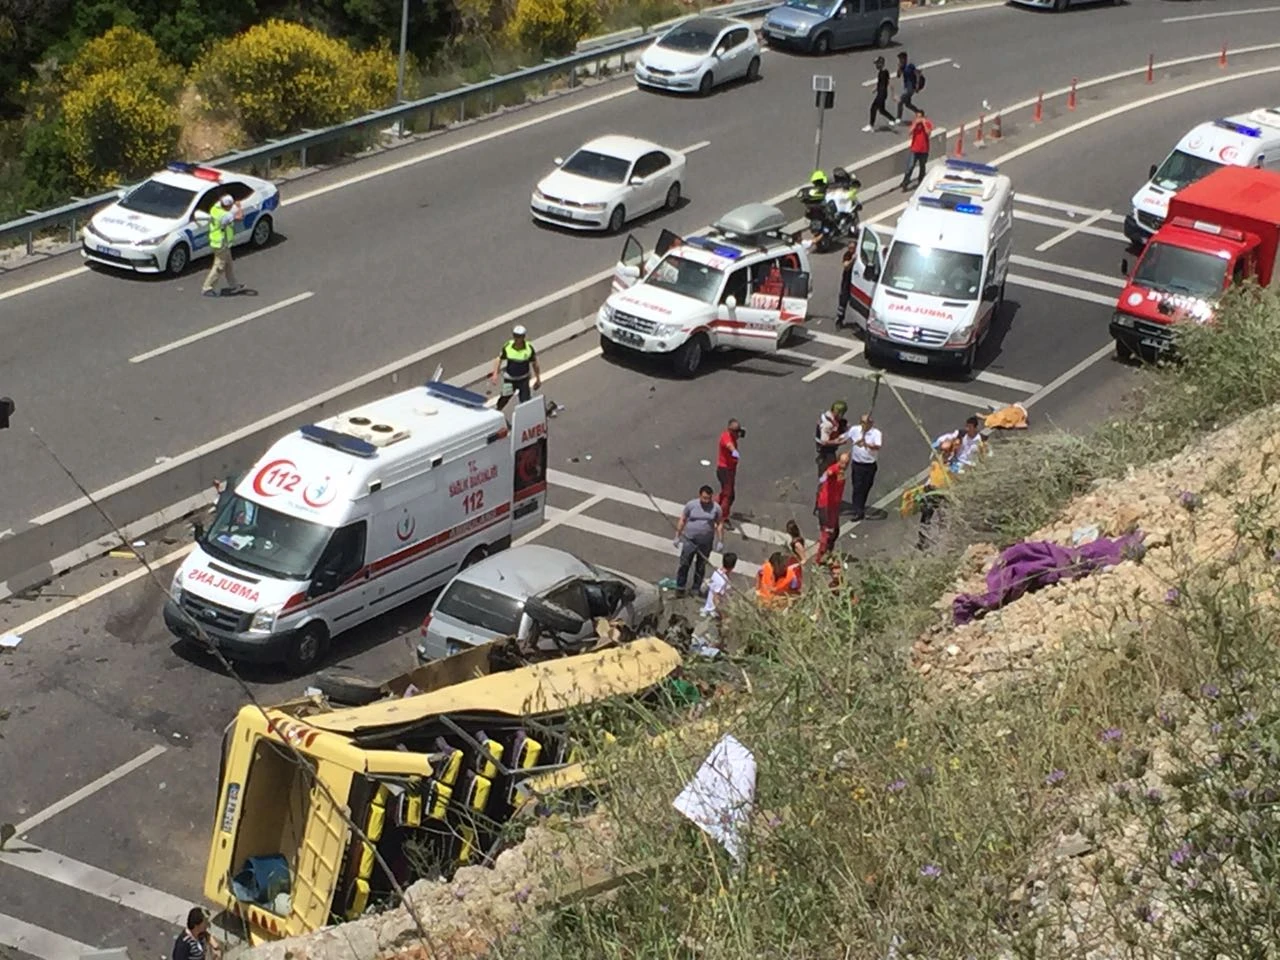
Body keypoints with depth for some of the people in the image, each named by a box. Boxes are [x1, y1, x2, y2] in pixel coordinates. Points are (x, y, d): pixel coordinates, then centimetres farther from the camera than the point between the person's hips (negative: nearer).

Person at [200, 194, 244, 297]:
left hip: (217, 242, 10)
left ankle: (233, 286, 35)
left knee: (228, 265, 21)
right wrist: (240, 207, -16)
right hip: (221, 245, -10)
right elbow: (240, 217, -33)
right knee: (219, 267, 2)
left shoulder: (215, 208, -4)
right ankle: (207, 288, 9)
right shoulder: (223, 216, -31)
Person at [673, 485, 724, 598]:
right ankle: (680, 587, 15)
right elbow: (682, 520, 1)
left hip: (706, 543, 1)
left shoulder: (716, 508, -4)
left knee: (701, 566, 12)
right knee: (684, 564, 2)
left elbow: (720, 524, 3)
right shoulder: (691, 505, -6)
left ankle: (696, 588, 27)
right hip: (689, 540, -1)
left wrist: (719, 541, -1)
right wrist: (677, 536, 2)